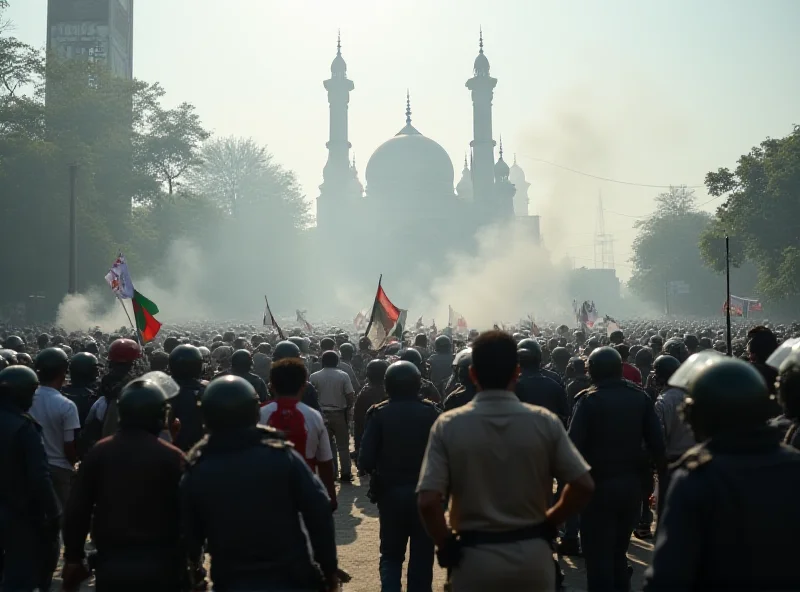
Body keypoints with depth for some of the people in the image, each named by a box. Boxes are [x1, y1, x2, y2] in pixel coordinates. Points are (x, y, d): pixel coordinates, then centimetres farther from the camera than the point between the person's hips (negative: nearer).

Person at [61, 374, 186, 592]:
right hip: (157, 565, -3)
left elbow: (77, 509, 2)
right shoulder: (171, 457, -10)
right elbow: (183, 514, -9)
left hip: (111, 562, 3)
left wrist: (73, 557, 11)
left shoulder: (98, 452, 1)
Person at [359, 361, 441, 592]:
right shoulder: (430, 412, -7)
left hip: (390, 492, 0)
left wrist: (380, 471, 8)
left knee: (391, 554, 13)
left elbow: (365, 461, -12)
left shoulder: (379, 414, -7)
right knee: (421, 556, 12)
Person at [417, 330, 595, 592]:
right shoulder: (545, 422, -7)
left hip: (474, 558, -1)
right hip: (532, 555, 1)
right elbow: (583, 486, -6)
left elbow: (427, 500, -16)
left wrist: (447, 546, -1)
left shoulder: (448, 426, -9)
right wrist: (548, 523, 9)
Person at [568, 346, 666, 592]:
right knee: (619, 553, 21)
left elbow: (574, 445, -19)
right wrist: (663, 473, 7)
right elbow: (657, 443, -2)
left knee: (598, 556, 4)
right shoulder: (640, 397, 2)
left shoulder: (589, 400, -13)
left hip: (599, 485, -5)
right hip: (631, 483, 5)